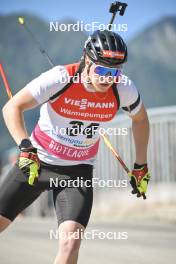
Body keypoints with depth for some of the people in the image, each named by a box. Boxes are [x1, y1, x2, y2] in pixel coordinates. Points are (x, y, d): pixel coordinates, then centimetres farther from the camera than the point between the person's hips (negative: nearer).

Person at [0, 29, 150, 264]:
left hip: (77, 171, 1)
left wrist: (141, 167, 13)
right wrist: (25, 147, -33)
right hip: (35, 162, -1)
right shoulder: (60, 78, -23)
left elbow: (140, 119, 9)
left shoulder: (124, 90, -14)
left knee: (70, 243, -20)